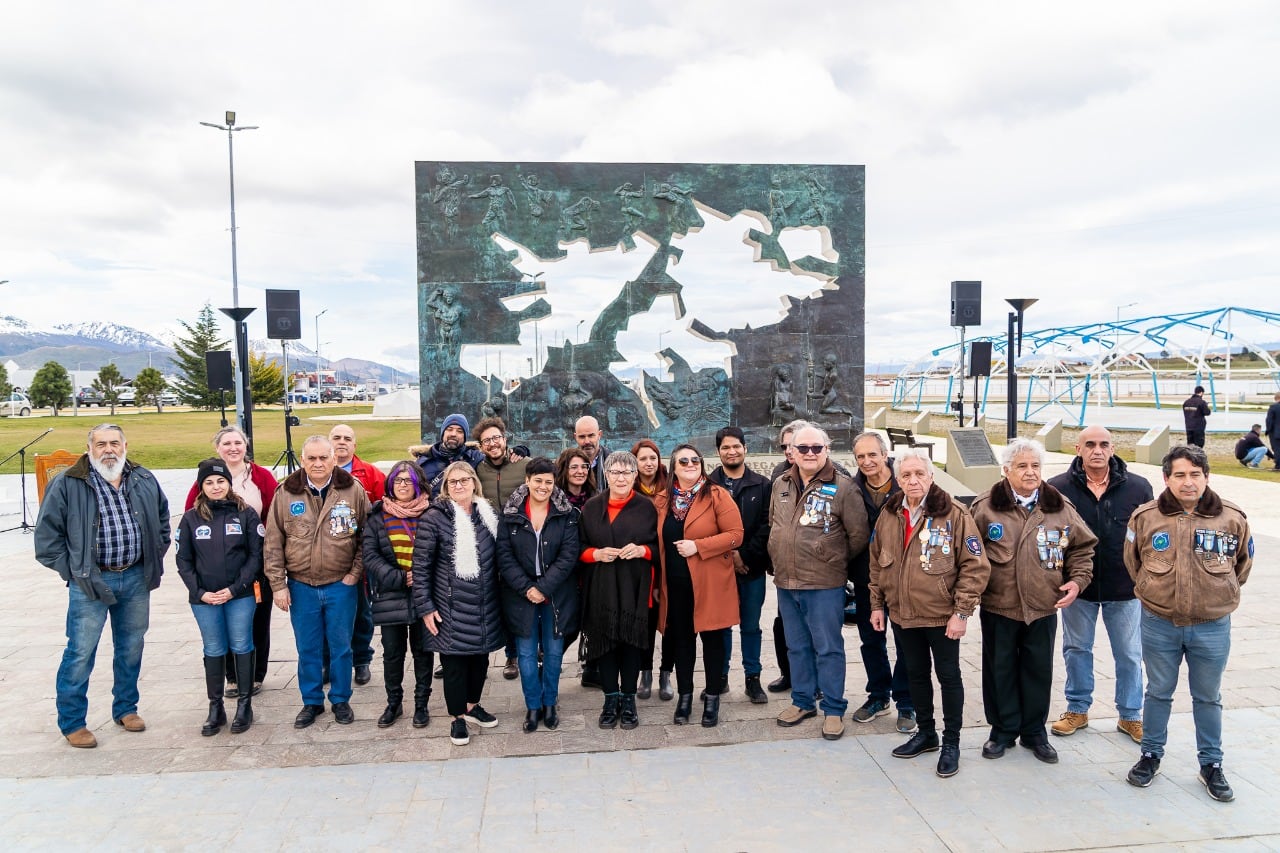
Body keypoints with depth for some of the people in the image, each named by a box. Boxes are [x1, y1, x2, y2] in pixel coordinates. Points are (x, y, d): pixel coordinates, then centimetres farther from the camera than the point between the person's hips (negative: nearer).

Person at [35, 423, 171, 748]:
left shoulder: (145, 481, 6)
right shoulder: (68, 485, -7)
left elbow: (163, 517, 20)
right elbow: (47, 533, -3)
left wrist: (156, 556, 13)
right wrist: (70, 569, -7)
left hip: (136, 579, 4)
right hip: (90, 581, -4)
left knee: (131, 648, 14)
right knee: (80, 652, 1)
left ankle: (126, 708, 30)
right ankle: (71, 722, 16)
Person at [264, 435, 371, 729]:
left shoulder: (353, 490, -5)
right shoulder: (286, 493, -2)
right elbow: (273, 543, 0)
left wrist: (355, 573, -6)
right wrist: (278, 584, -3)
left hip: (341, 585, -1)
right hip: (301, 586, 1)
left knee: (341, 647, 10)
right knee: (307, 649, 13)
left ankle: (341, 700, 26)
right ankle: (311, 701, 29)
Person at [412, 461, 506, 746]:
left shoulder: (488, 515, 6)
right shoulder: (434, 517, -9)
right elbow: (421, 566, -8)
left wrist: (499, 596, 13)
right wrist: (425, 606, -10)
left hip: (486, 606, 5)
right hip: (452, 607, -5)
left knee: (480, 657, 15)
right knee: (455, 662, 3)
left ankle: (472, 706, 36)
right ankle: (458, 717, 21)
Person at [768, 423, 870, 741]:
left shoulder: (842, 487, -10)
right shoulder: (780, 484, 7)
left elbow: (859, 535, -7)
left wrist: (837, 561, 3)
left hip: (824, 584, -5)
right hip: (786, 583, 5)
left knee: (828, 649, 4)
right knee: (797, 647, 17)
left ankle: (834, 709, 17)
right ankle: (802, 701, 31)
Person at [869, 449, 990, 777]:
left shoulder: (954, 514, -13)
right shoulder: (889, 515, 2)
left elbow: (975, 566, -13)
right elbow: (877, 563, 12)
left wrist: (961, 612, -16)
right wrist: (877, 604, 9)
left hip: (942, 615, -5)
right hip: (902, 613, 5)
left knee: (948, 675, 9)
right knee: (916, 674, 17)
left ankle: (951, 742, 23)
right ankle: (925, 733, 34)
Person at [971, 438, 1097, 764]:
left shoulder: (1060, 507, 2)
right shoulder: (985, 506, -6)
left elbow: (1082, 547, 12)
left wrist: (1077, 579, 0)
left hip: (1043, 607, 2)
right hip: (998, 606, -2)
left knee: (1039, 671, 12)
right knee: (1000, 670, 9)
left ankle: (1035, 731, 29)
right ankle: (1003, 729, 26)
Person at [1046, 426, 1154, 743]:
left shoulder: (1138, 488, -4)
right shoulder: (1058, 488, -8)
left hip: (1125, 589, 0)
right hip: (1077, 587, 0)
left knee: (1130, 654, 11)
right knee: (1076, 650, 13)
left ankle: (1130, 714, 29)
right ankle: (1077, 709, 30)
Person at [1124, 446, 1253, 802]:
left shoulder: (1232, 518, -7)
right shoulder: (1145, 517, -8)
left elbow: (1243, 563, 10)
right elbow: (1132, 562, 8)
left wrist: (1219, 595, 12)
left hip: (1212, 628, 0)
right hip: (1159, 625, 0)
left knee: (1208, 698, 15)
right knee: (1158, 693, 15)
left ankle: (1211, 764, 31)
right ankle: (1151, 755, 30)